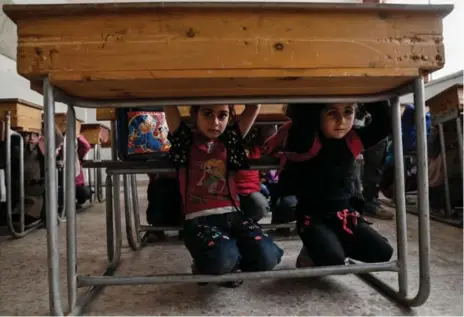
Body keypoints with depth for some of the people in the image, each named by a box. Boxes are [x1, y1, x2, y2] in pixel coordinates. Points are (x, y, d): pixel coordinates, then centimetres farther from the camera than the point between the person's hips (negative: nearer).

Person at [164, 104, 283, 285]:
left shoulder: (230, 141, 13)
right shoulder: (185, 140, 7)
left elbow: (253, 107, 7)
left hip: (231, 214, 3)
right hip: (199, 219, -3)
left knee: (266, 257, -20)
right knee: (221, 260, -32)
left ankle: (230, 263, 11)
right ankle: (206, 262, 6)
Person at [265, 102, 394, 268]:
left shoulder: (352, 141, 0)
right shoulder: (307, 142, -17)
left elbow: (384, 123, -7)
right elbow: (302, 112, -36)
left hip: (346, 215, 6)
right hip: (313, 218, -5)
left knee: (383, 252, -6)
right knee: (333, 261, -26)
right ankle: (311, 253, 9)